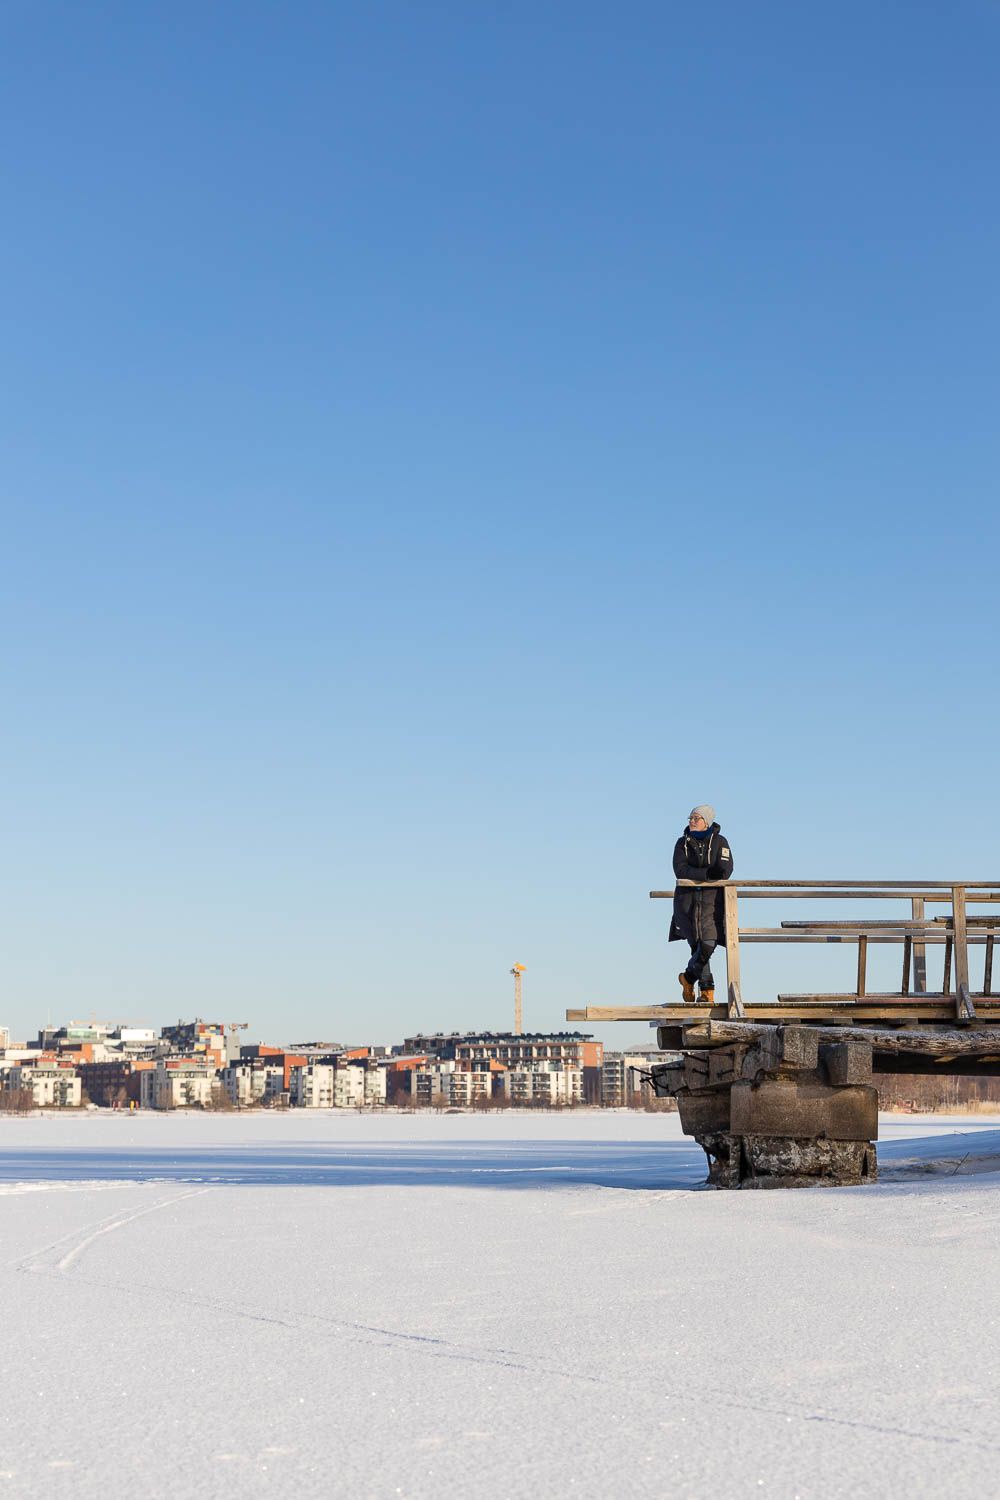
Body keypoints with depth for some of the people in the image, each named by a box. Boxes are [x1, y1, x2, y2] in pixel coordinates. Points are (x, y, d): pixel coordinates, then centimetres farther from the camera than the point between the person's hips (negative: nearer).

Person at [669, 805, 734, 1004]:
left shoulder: (719, 842, 2)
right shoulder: (683, 843, 7)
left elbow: (725, 872, -11)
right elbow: (680, 871, -8)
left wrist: (694, 874, -17)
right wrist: (708, 873, -16)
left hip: (712, 900, -1)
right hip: (688, 900, 1)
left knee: (709, 944, -12)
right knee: (699, 946, -1)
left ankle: (688, 977, 12)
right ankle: (707, 991, 10)